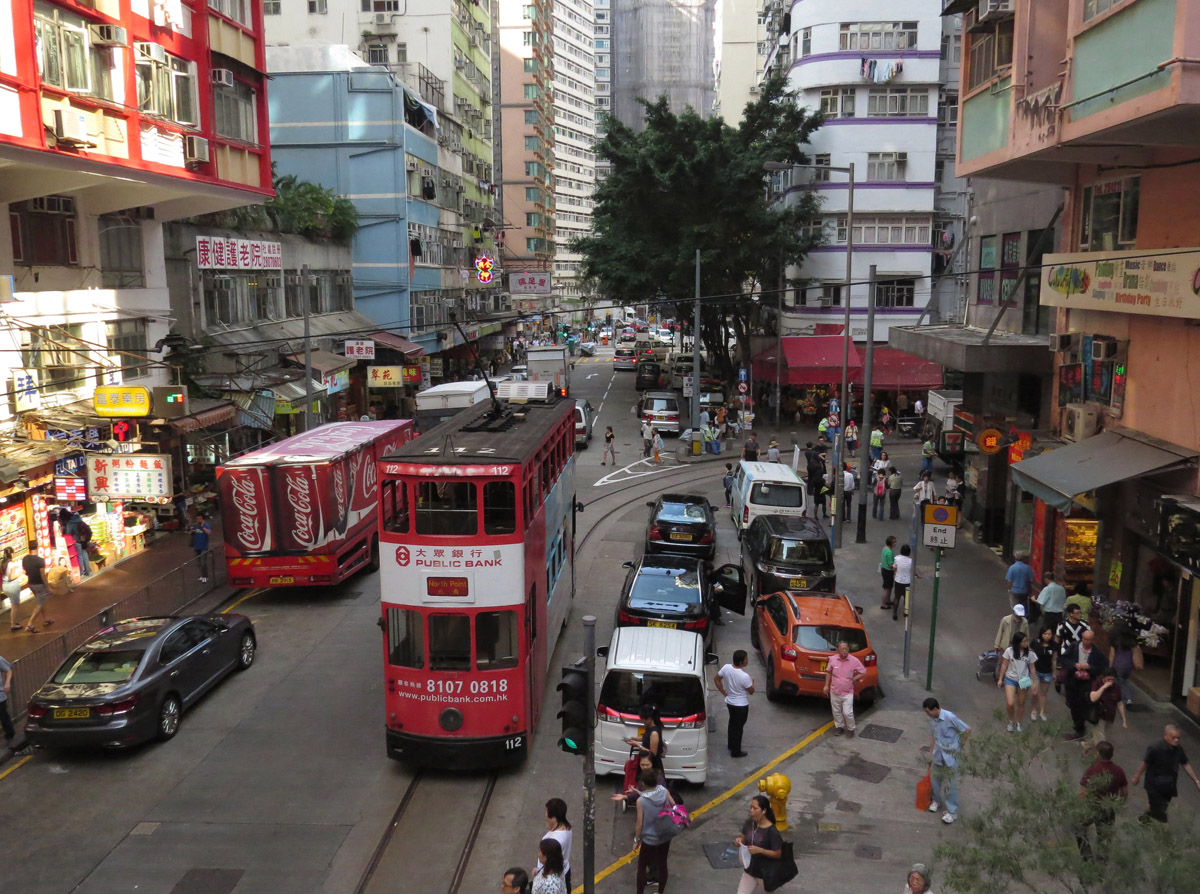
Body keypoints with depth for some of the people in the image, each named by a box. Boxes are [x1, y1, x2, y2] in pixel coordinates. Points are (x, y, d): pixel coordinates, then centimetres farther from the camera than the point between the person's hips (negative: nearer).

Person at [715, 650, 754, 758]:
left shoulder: (726, 668, -14)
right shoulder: (744, 676, -31)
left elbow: (717, 679, 0)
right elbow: (751, 691, -15)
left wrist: (724, 692, 10)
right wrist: (752, 681, 4)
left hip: (729, 702, 6)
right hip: (741, 705, -6)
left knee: (732, 724, 27)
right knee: (738, 728, 11)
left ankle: (731, 745, 44)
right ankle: (736, 752, 25)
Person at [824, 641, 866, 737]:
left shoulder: (854, 660, -13)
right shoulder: (833, 659, -8)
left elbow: (863, 671, 1)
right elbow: (828, 672, 7)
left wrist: (854, 679, -8)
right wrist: (826, 685, 7)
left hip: (848, 693, -2)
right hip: (834, 692, 2)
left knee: (847, 713, -5)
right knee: (836, 712, 14)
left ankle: (850, 728, 19)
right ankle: (839, 726, 36)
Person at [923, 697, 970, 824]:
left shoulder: (950, 717, -25)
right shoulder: (932, 719, -3)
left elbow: (967, 730, -16)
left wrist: (960, 745, -4)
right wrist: (931, 754, 13)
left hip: (950, 756, -6)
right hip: (938, 755, 6)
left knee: (950, 785, 2)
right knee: (935, 779, 18)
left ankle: (952, 811, 15)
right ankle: (937, 800, 41)